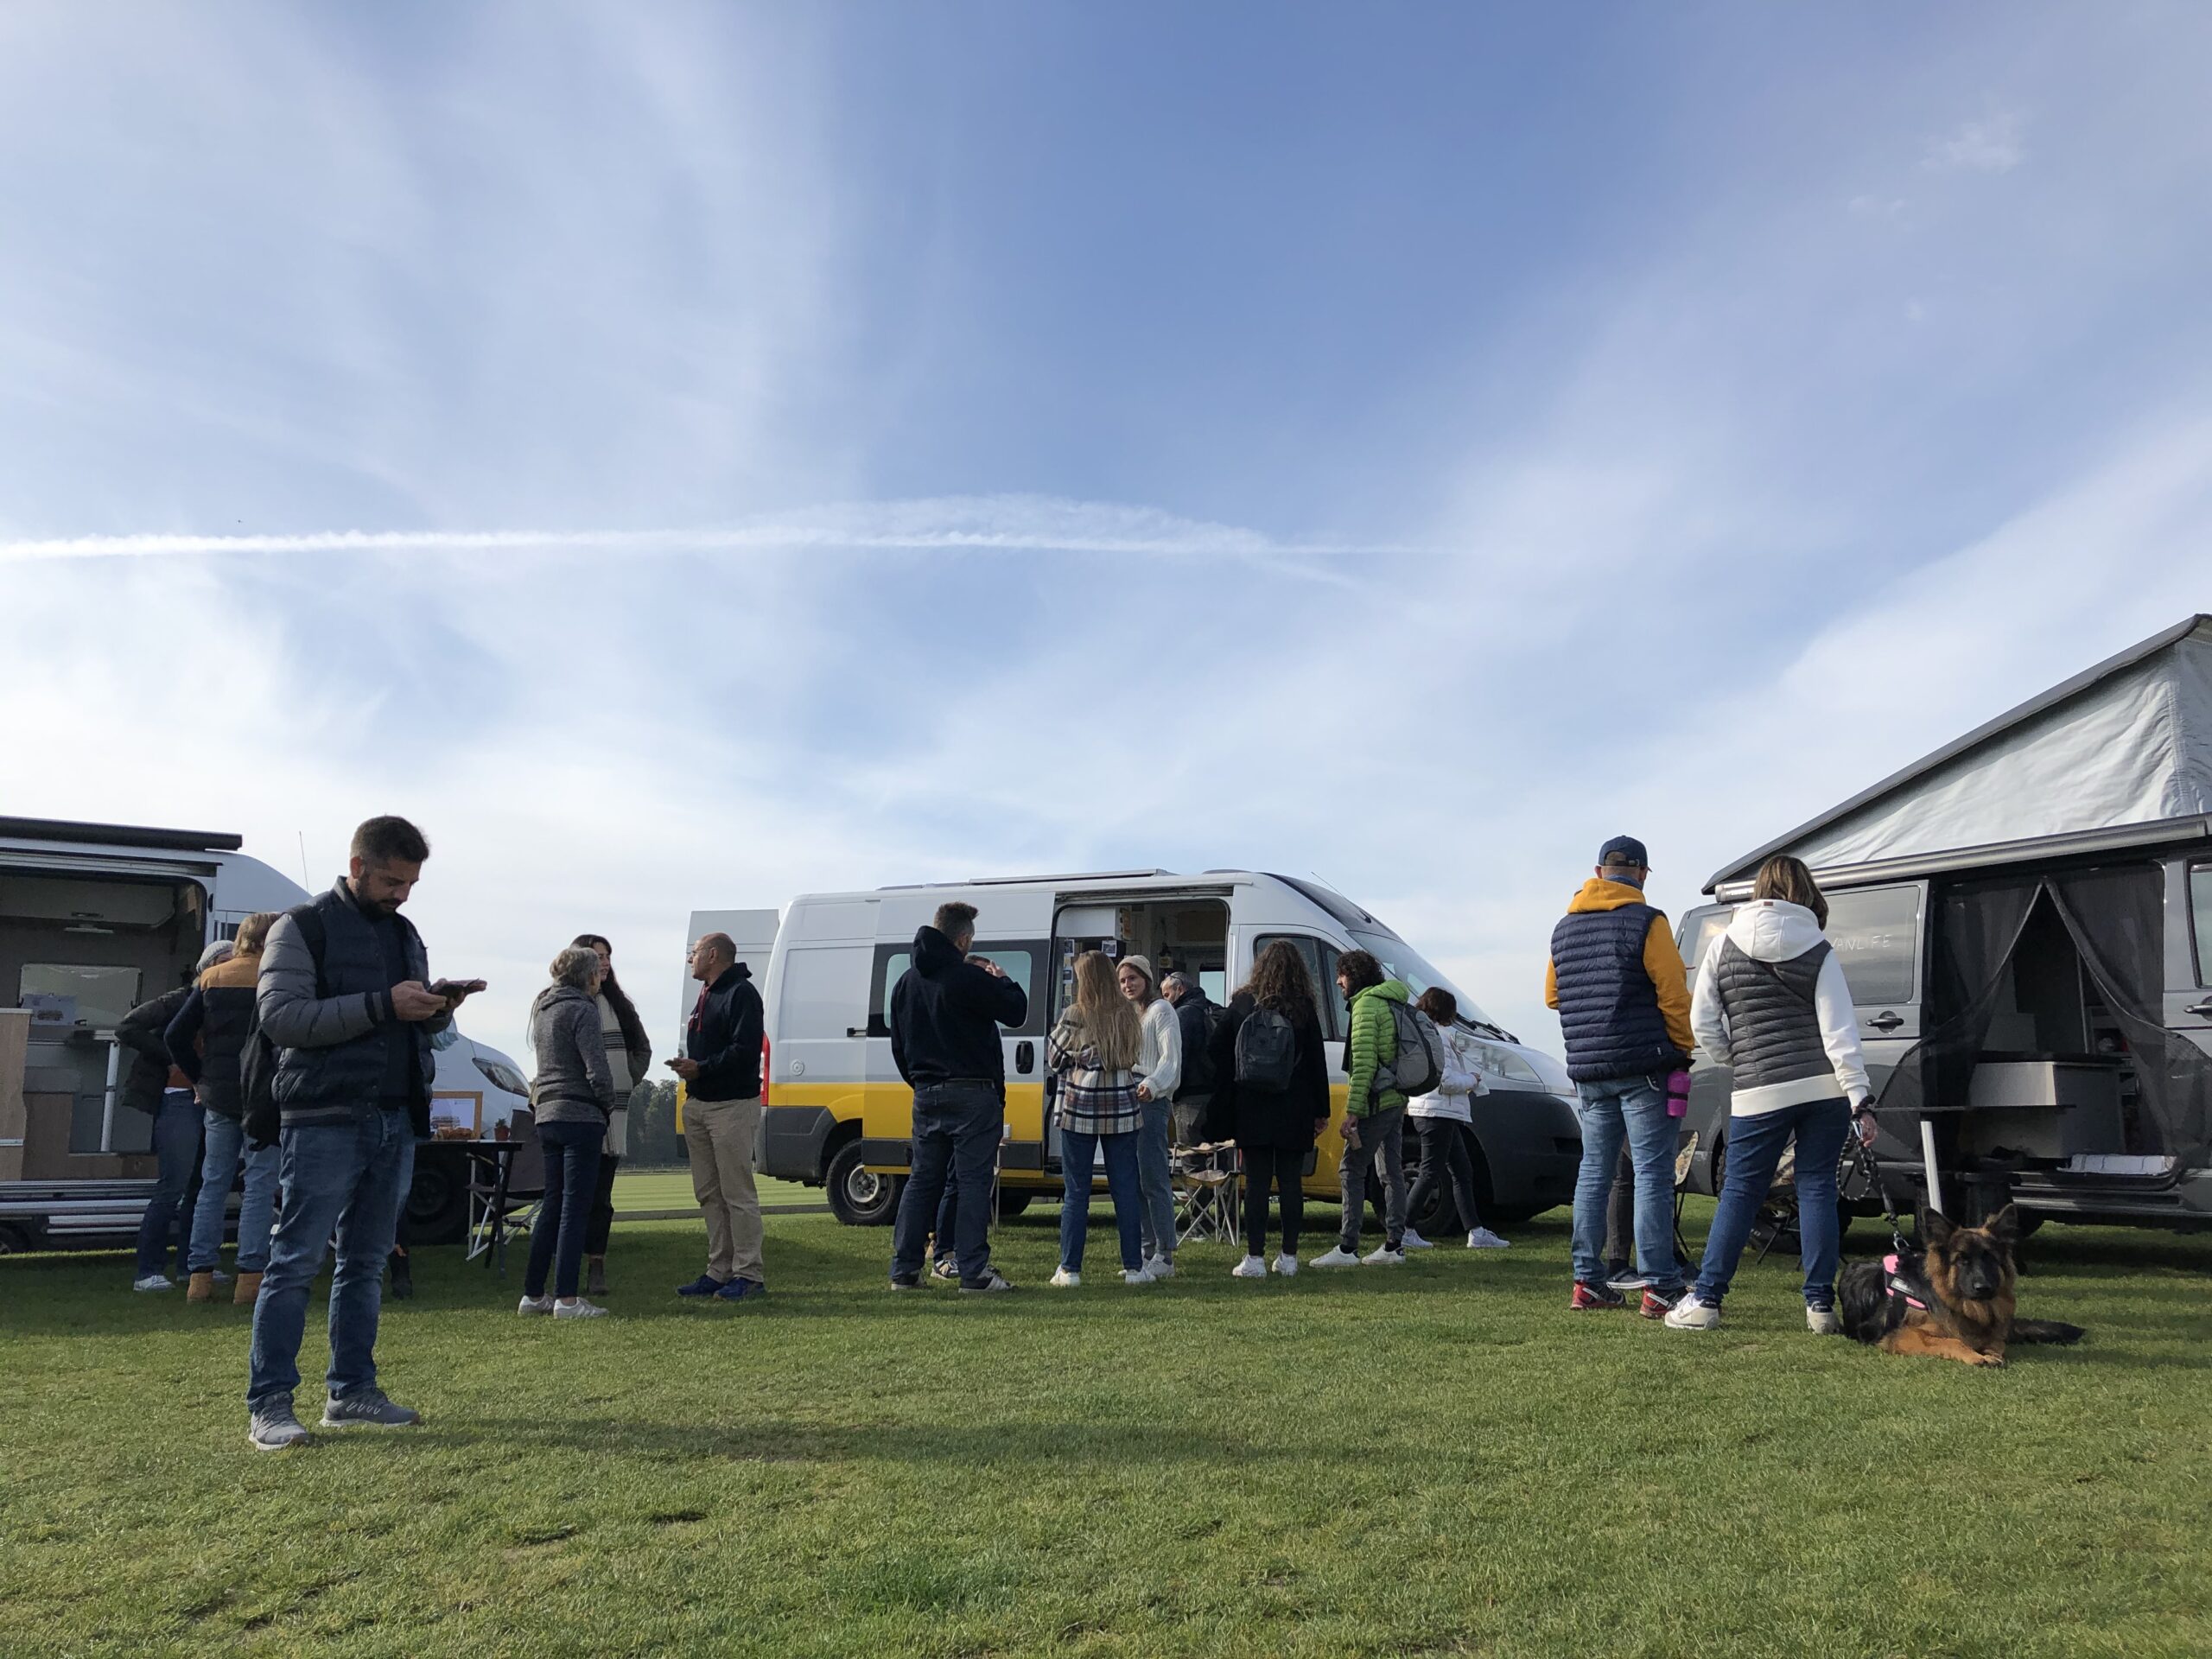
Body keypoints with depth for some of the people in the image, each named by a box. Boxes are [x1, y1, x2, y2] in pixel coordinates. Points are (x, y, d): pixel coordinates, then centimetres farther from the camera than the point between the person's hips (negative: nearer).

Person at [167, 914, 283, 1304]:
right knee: (260, 1185, 0)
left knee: (213, 1184, 11)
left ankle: (200, 1276, 11)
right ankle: (249, 1278, -2)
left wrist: (200, 1078, 12)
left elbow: (176, 1035, 6)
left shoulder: (211, 978, 9)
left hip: (218, 1099, 5)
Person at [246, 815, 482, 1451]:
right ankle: (269, 1403, 0)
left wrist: (439, 1009, 0)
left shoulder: (405, 934, 17)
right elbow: (277, 1015, -15)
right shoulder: (303, 927, -3)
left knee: (366, 1263, 11)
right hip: (325, 1120, -7)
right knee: (295, 1261, -5)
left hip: (396, 1122, 7)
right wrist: (381, 1004, -20)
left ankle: (352, 1390, 18)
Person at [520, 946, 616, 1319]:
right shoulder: (581, 1009, -11)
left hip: (546, 1116, 9)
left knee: (553, 1203, 15)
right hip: (580, 1116, -9)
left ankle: (533, 1293, 18)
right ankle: (566, 1298, -6)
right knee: (575, 1206, -6)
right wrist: (608, 1106, -1)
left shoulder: (543, 1007, 15)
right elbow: (597, 1069, -17)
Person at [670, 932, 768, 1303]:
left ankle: (748, 1275, -4)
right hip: (698, 1105, 10)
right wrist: (687, 1065, 5)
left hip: (733, 1105, -10)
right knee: (709, 1194, 12)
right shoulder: (705, 996, 21)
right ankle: (719, 1270, 18)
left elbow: (745, 1050, -20)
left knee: (738, 1194, -8)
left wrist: (701, 1068, -20)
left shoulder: (741, 994, -11)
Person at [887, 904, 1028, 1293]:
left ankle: (904, 1269, 12)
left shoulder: (906, 983, 11)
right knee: (973, 1181, -2)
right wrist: (1002, 980, 8)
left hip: (926, 1096, 7)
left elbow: (898, 1045, 18)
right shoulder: (970, 979, -15)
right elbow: (1016, 1011, -8)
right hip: (971, 1096, -7)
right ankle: (973, 1271, -3)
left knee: (922, 1179, 12)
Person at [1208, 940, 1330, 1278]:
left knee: (1256, 1182, 2)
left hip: (1251, 1110, 0)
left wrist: (1222, 1104, 12)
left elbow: (1215, 1051, 4)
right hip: (1294, 1111, 0)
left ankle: (1255, 1258, 0)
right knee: (1290, 1181, 7)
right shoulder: (1304, 1009, -1)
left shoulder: (1241, 1004, 1)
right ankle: (1288, 1256, 10)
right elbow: (1317, 1062, 1)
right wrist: (1321, 1111, 8)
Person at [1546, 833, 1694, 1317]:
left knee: (1593, 1172, 11)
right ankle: (1658, 1287, -5)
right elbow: (1674, 995, -10)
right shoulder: (1646, 922, -8)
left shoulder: (1564, 928, 12)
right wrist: (1684, 1049, 2)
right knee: (1653, 1174, -4)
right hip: (1644, 1068, -6)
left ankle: (1587, 1282, 13)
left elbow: (1552, 996, 20)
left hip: (1588, 1071, 6)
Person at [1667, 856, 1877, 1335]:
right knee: (1817, 1189, 6)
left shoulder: (1725, 947, 5)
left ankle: (1705, 1300, 5)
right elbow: (1839, 1030, -5)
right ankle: (1820, 1305, 7)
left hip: (1759, 1092, 0)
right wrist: (1859, 1098, -7)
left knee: (1739, 1192, 6)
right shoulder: (1819, 951, 1)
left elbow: (1703, 1023, 3)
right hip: (1824, 1089, 0)